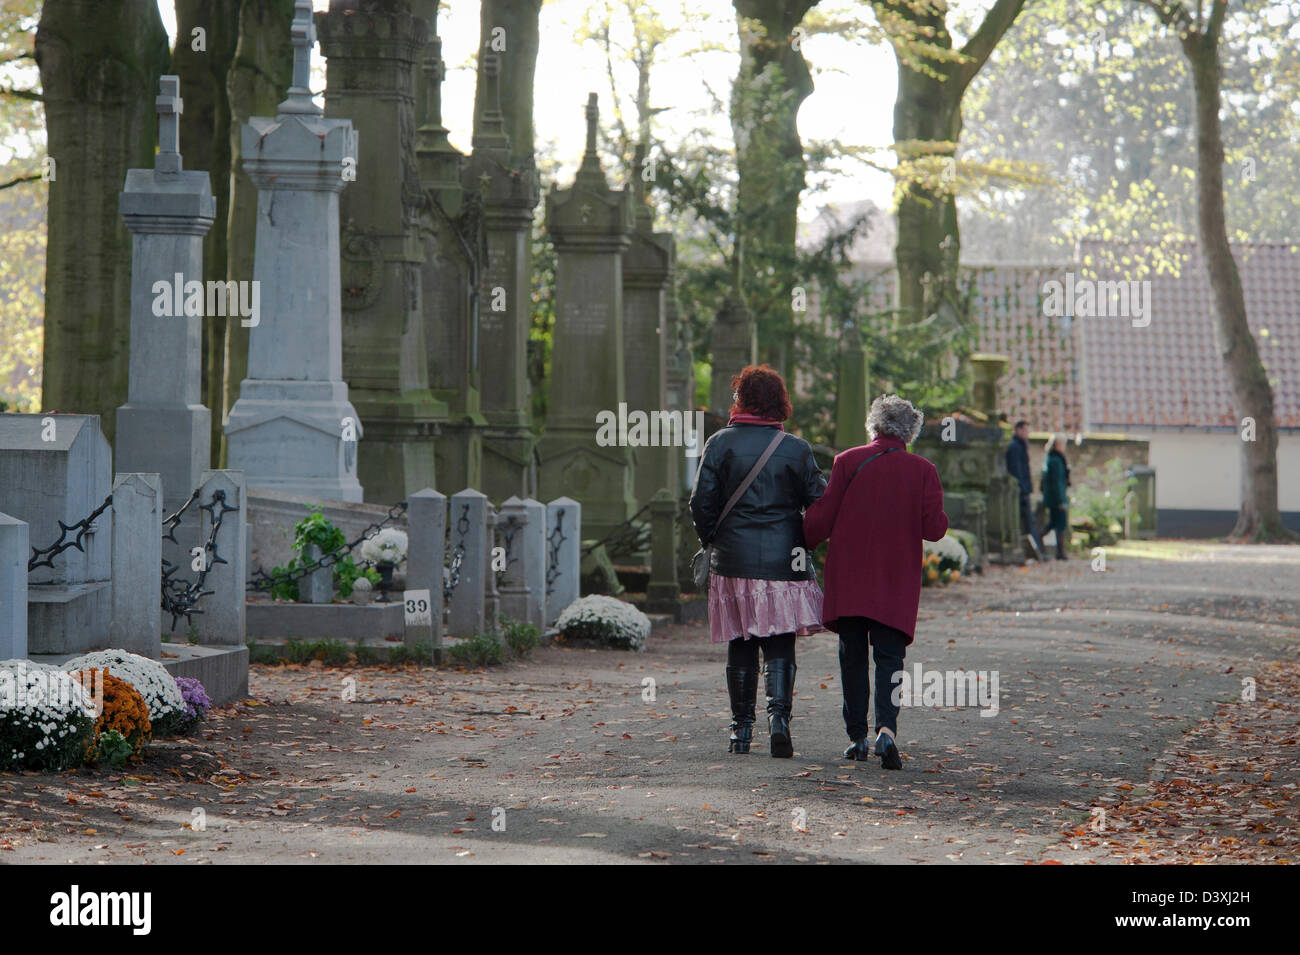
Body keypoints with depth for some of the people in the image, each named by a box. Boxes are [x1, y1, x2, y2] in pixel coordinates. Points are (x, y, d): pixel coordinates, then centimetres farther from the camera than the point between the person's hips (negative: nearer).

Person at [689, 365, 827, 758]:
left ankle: (741, 729, 10)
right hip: (783, 562, 0)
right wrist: (805, 541, 19)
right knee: (780, 646, 3)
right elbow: (820, 504, 2)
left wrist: (709, 541, 13)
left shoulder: (720, 444, -2)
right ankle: (778, 714, -17)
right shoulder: (797, 449, -1)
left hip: (734, 562, 0)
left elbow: (702, 502, -3)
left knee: (741, 646, 9)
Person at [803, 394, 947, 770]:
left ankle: (857, 736, 12)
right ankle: (886, 728, -21)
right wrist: (940, 519, 16)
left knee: (852, 656, 10)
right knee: (889, 655, 0)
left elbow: (821, 520, -5)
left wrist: (805, 543, 13)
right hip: (897, 583, 0)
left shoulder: (848, 462, -4)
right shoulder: (923, 471, -2)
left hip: (848, 579, 0)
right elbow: (934, 528, -6)